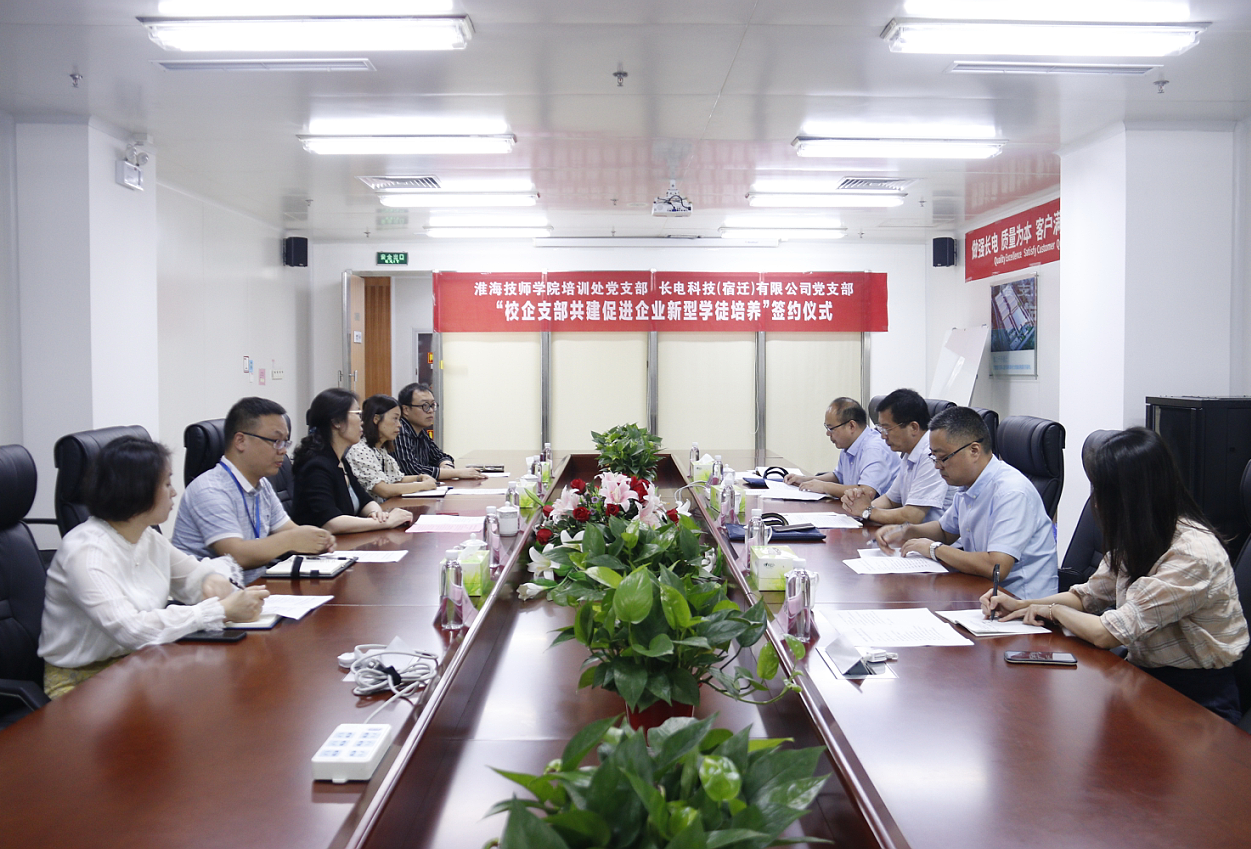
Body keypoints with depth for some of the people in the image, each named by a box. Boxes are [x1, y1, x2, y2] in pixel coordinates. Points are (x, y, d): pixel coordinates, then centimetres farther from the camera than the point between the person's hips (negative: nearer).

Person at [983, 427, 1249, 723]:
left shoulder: (1192, 556, -24)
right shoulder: (1138, 539, 4)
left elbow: (1106, 633, -24)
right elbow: (1090, 595, 16)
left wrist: (1053, 610, -5)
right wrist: (1021, 605, 2)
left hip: (1197, 699, -7)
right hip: (1146, 676, 7)